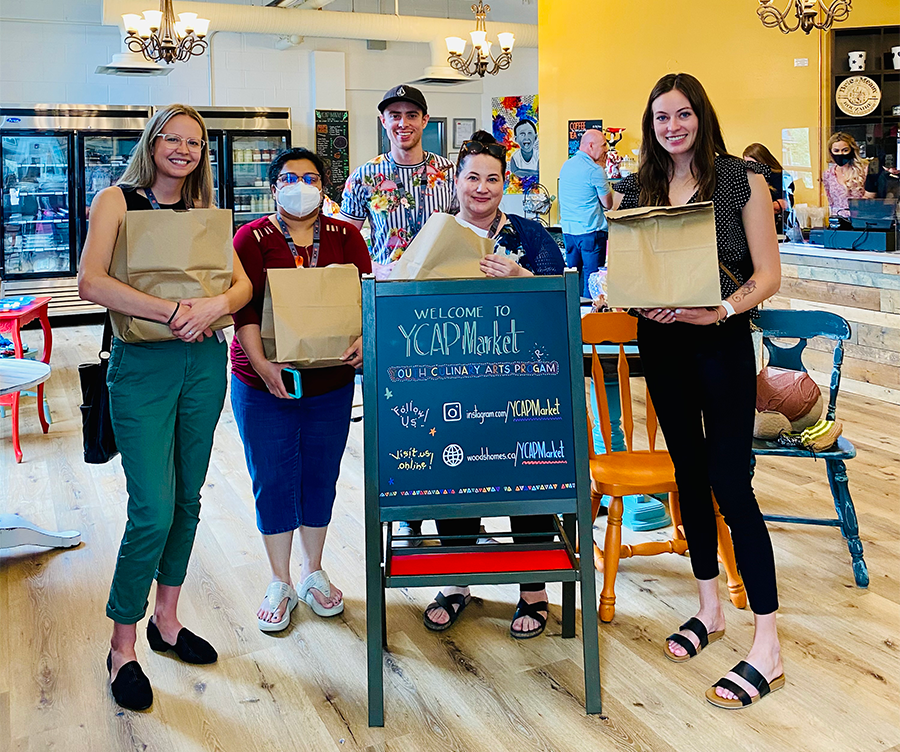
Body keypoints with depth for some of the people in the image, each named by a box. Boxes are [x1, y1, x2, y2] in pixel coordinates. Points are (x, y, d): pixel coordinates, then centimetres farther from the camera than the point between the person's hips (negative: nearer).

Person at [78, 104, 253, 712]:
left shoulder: (203, 212, 12)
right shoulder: (119, 200, -3)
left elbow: (243, 282, 2)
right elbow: (91, 282, -17)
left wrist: (215, 306, -20)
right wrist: (174, 311, -23)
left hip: (204, 362, 5)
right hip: (143, 366, -5)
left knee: (187, 499, 12)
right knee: (152, 512, -8)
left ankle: (166, 620, 29)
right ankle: (122, 648, 9)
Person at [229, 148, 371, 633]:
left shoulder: (345, 237, 6)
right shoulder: (252, 237, -2)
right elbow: (244, 307, -12)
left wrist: (364, 338, -24)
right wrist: (261, 363, -26)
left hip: (331, 381, 2)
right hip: (265, 383, -2)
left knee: (321, 478, 12)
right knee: (273, 481, 5)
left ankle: (313, 572, 31)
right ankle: (280, 584, 22)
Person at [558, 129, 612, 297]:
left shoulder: (566, 165, 11)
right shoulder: (595, 170, -13)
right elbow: (608, 204, -7)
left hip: (568, 230, 8)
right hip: (590, 231, -8)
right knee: (592, 279, -2)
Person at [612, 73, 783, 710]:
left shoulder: (742, 179, -4)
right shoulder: (633, 191, 7)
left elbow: (768, 275, -7)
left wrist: (721, 310, -24)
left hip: (723, 341, -4)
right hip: (661, 341, 5)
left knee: (731, 482, -8)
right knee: (690, 472, 13)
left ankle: (768, 646, -1)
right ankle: (710, 609, 30)